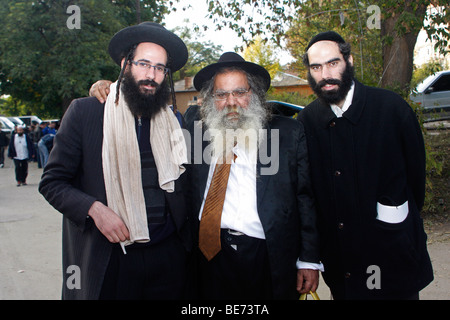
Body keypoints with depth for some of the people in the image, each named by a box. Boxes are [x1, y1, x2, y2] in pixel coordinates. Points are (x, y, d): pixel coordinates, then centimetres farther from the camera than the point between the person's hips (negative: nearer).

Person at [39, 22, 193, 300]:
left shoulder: (172, 121, 7)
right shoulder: (84, 111, -2)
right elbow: (52, 182, -2)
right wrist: (94, 208, -18)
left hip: (169, 254, 3)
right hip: (107, 259, -3)